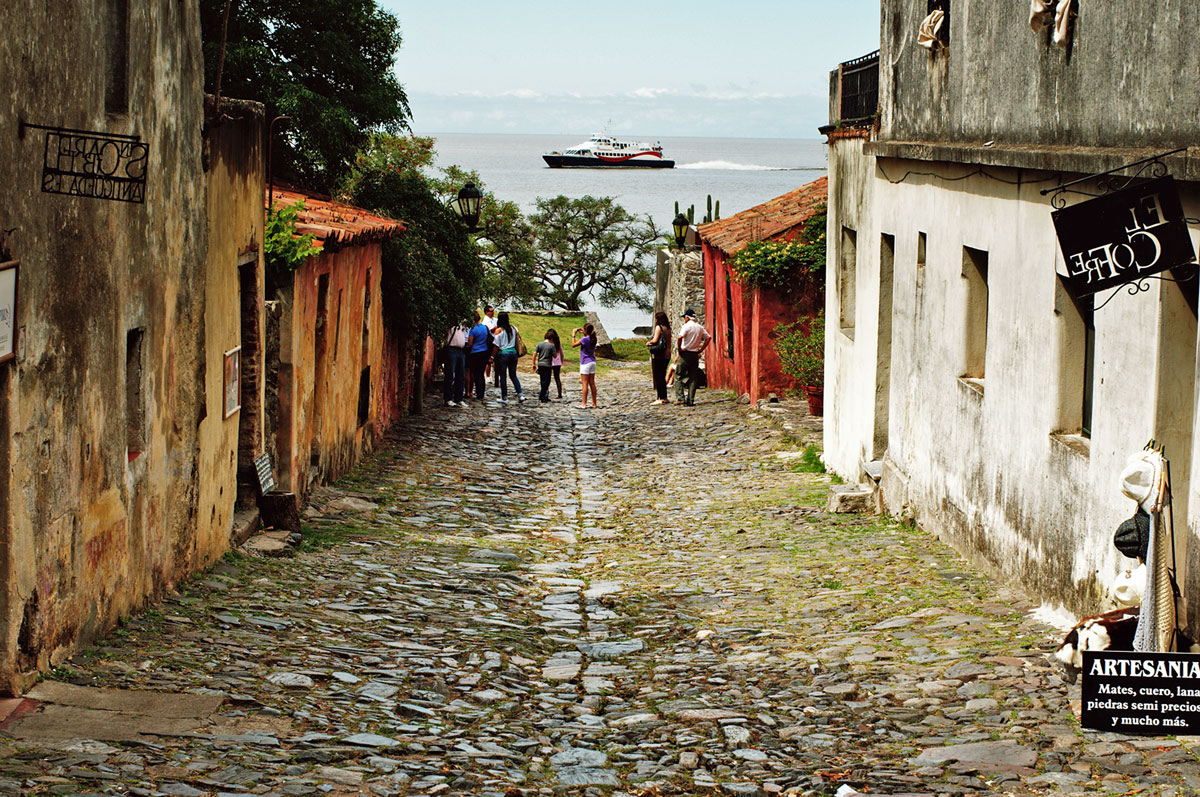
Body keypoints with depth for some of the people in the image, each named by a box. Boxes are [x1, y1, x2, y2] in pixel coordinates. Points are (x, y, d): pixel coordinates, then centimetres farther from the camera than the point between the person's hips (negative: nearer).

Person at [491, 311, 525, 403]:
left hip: (503, 353, -5)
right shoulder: (513, 328, 6)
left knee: (503, 376, 4)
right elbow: (517, 342, 11)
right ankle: (520, 395, 1)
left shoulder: (499, 330, -7)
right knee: (513, 375, 12)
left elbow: (496, 346, -7)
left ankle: (504, 397, 6)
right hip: (513, 352, 5)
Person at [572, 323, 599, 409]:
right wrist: (582, 333, 22)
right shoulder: (593, 339, 5)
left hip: (585, 363, -7)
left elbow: (573, 345, -11)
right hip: (592, 362, 7)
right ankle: (594, 403, 13)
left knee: (585, 384, -5)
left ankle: (584, 404, -5)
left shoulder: (584, 339, -17)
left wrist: (573, 334, -3)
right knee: (592, 383, 10)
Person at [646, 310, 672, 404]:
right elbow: (669, 342, 15)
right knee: (662, 376, 15)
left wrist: (648, 343, 2)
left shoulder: (659, 327, -9)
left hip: (658, 355, -8)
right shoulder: (668, 329, 12)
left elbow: (655, 340, -18)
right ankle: (664, 397, 17)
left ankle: (661, 398, -6)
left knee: (658, 376, -3)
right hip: (667, 355, 8)